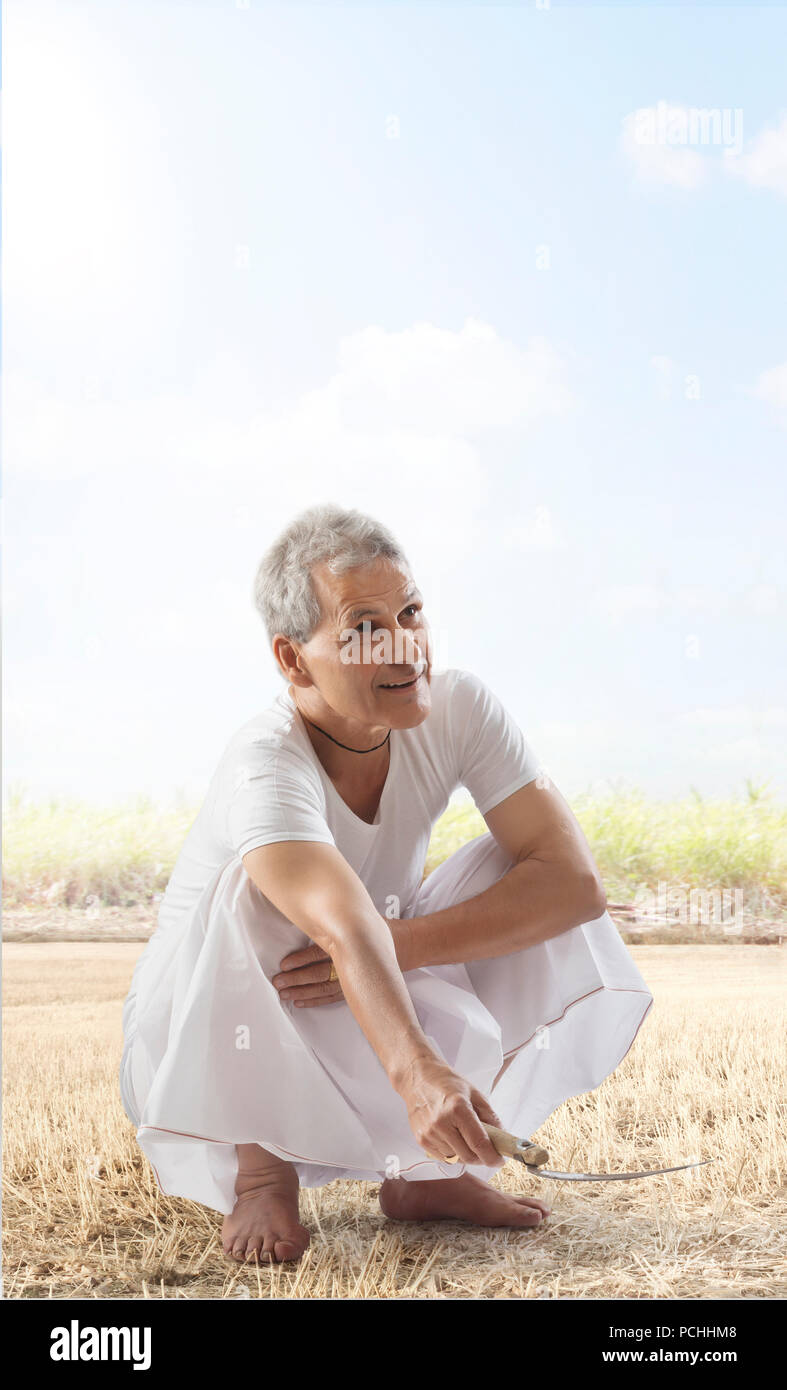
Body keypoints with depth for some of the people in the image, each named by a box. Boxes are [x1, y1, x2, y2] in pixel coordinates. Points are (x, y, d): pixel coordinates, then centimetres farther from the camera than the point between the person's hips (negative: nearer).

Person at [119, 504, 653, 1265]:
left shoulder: (459, 706, -16)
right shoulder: (263, 767, -31)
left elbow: (577, 880, -23)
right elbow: (347, 930, -49)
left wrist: (398, 942, -32)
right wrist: (417, 1072, -65)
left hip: (359, 1041, 5)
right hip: (211, 1046, -4)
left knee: (531, 885, -15)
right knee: (257, 888, -34)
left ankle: (425, 1170, -2)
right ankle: (259, 1170, -12)